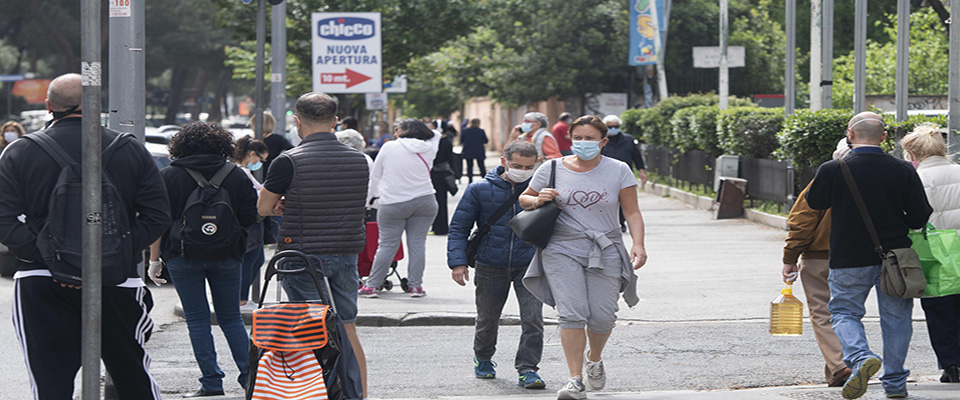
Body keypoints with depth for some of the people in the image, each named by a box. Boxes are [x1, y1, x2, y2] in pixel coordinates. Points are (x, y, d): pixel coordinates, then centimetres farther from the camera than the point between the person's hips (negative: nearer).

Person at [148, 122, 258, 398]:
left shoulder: (168, 176, 0)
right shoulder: (237, 175, 5)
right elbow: (250, 218, 7)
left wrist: (154, 260, 2)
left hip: (184, 258, -2)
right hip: (227, 257, 2)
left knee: (197, 319, 2)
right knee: (231, 318, 12)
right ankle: (249, 374, 6)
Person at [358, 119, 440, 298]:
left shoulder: (389, 147, -5)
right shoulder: (428, 149, 1)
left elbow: (375, 176, 5)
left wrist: (378, 194, 20)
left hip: (393, 205, -2)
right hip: (424, 202, 2)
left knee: (387, 245, 1)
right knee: (417, 243, 5)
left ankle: (372, 285, 3)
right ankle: (415, 285, 3)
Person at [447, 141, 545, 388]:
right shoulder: (479, 190, -2)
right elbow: (459, 227, 1)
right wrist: (457, 262, -9)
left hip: (528, 266, 0)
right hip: (491, 267, 0)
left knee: (533, 319, -12)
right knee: (488, 320, 14)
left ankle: (527, 369, -4)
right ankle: (483, 359, 40)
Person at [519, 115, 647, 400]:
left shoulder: (618, 171, 3)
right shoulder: (552, 169, 4)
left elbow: (632, 212, 2)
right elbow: (524, 199, 15)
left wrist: (638, 244, -13)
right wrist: (538, 200, -8)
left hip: (604, 251, 0)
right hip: (562, 249, 0)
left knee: (602, 316, -4)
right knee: (571, 313, -15)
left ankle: (595, 360, 29)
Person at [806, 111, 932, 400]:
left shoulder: (832, 170, -13)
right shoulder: (903, 171, -8)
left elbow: (814, 202, 6)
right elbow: (920, 218, -5)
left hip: (849, 258, -2)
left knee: (844, 311, 12)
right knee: (895, 316, 14)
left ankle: (860, 357, -16)